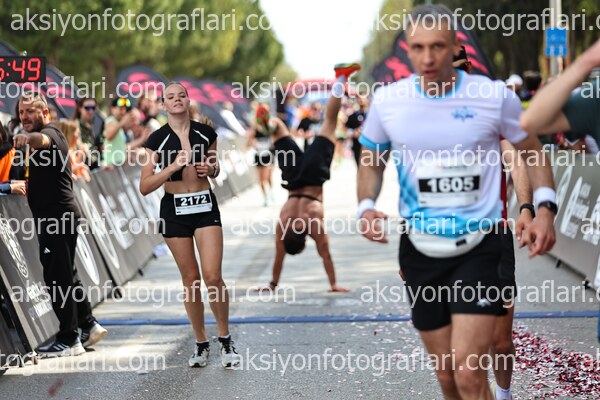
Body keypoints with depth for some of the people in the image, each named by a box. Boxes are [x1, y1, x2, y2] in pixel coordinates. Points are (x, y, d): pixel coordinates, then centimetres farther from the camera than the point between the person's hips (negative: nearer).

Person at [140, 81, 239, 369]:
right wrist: (173, 167, -20)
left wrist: (210, 169, -5)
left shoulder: (206, 133, 1)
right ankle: (201, 343, 18)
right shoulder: (157, 140, -5)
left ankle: (225, 340, 5)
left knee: (213, 277, -10)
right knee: (191, 279, 4)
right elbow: (144, 187, -9)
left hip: (205, 207, 0)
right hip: (175, 210, 0)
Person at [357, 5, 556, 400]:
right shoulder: (388, 101, -3)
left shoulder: (495, 97, -9)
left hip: (479, 246, -3)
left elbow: (533, 153, 6)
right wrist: (367, 206, -5)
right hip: (420, 250, 3)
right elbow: (372, 161, 14)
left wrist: (545, 208, -10)